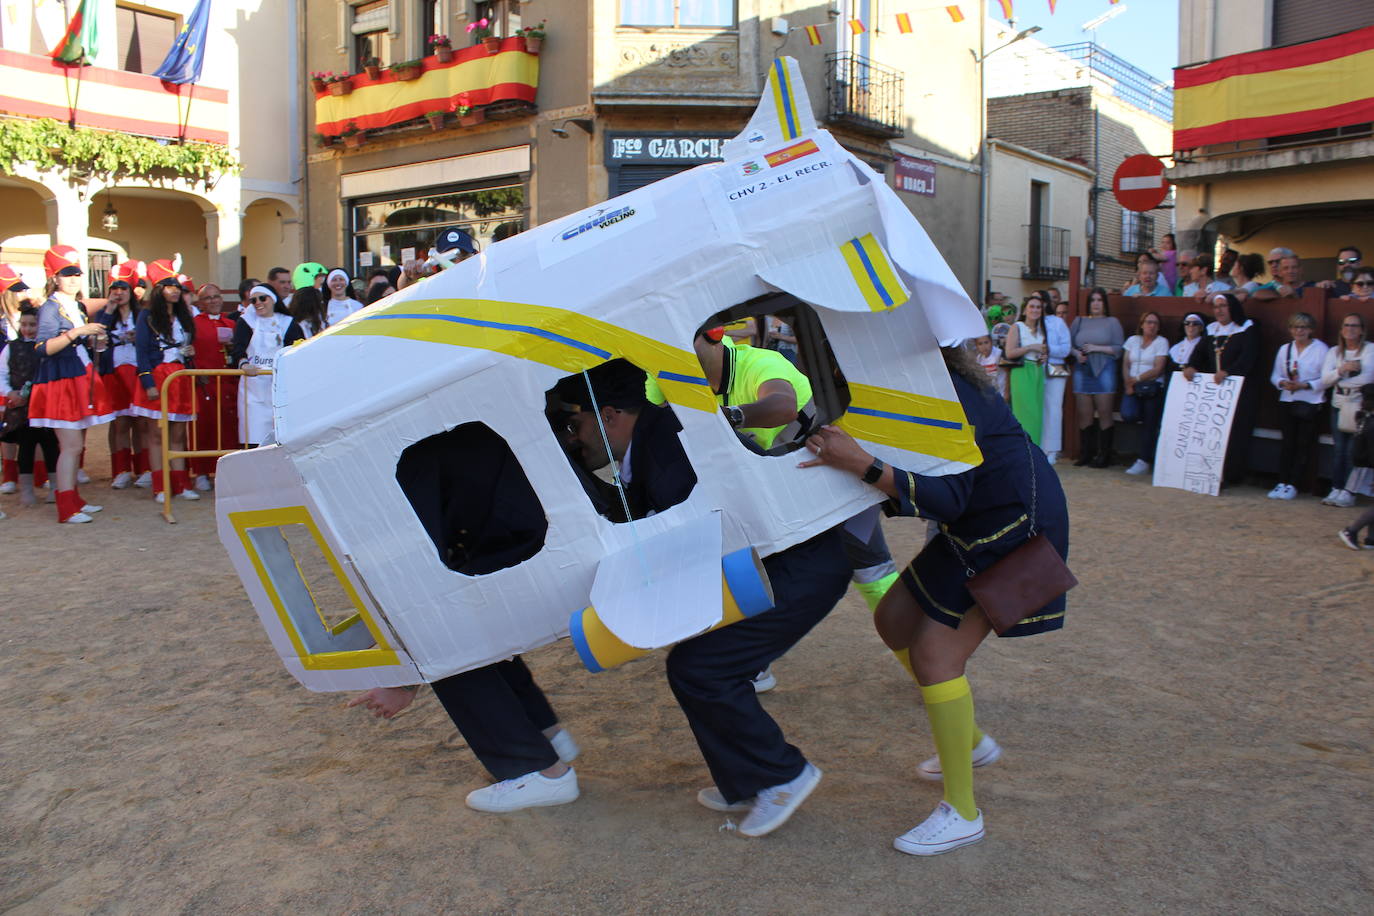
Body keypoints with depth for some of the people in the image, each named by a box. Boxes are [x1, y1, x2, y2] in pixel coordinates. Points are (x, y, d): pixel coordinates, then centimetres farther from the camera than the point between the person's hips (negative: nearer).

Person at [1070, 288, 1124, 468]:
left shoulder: (1112, 322, 6)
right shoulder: (1079, 321, 15)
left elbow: (1119, 349, -2)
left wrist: (1097, 348, -11)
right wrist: (1077, 353, -7)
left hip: (1104, 372, -3)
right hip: (1082, 372, 3)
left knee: (1105, 415, -4)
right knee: (1084, 415, 3)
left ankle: (1103, 455, 1)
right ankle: (1085, 454, 8)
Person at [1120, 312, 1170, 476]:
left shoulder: (1161, 342, 1)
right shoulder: (1132, 340, 12)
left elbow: (1157, 369, -7)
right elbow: (1125, 364, 8)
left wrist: (1137, 379, -12)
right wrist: (1128, 384, -7)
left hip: (1152, 388, -3)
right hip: (1132, 387, 3)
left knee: (1149, 424, -4)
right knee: (1128, 415, -23)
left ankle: (1144, 462, 1)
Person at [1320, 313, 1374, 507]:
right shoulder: (1334, 351, 12)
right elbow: (1325, 380, 1)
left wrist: (1339, 380, -6)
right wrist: (1342, 369, -17)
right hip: (1338, 406, 4)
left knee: (1353, 451, -8)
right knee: (1338, 449, 1)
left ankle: (1348, 492, -5)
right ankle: (1336, 489, 7)